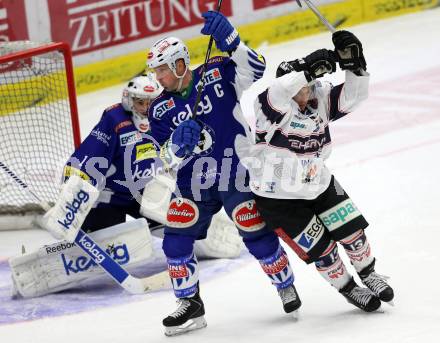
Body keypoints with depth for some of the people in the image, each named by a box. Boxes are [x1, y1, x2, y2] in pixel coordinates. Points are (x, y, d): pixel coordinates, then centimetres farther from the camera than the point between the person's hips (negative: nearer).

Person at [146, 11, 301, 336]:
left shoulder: (219, 73, -8)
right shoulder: (161, 109, 1)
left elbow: (255, 72, -25)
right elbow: (166, 160, -2)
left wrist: (230, 41, -38)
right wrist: (177, 143, -25)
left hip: (237, 177, -4)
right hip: (193, 184, 4)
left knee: (259, 237, -2)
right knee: (176, 241, -5)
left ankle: (286, 286, 25)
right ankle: (190, 305, 9)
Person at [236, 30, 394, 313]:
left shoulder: (321, 97, -9)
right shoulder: (273, 107, -26)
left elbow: (353, 95, -16)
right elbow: (277, 94, -48)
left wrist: (353, 63, -32)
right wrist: (309, 69, -55)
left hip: (319, 184, 5)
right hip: (279, 197, -5)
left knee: (352, 231, 6)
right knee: (321, 248, -1)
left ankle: (368, 274, 36)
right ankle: (348, 288, 24)